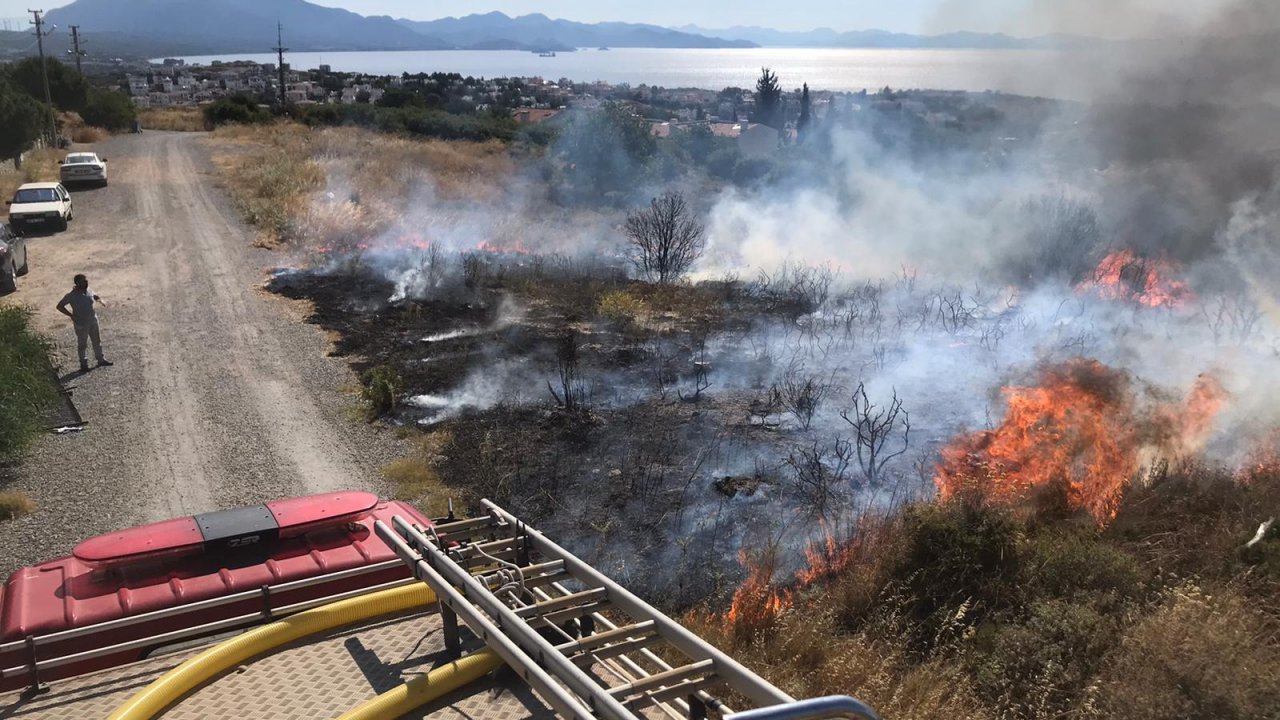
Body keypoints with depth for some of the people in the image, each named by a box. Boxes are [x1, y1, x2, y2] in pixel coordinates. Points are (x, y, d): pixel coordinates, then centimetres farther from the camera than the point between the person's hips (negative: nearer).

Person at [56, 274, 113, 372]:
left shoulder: (87, 290, -4)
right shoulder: (72, 296, -22)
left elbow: (94, 296, 18)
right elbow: (59, 306, -18)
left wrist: (100, 300, -3)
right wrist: (71, 315, -24)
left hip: (93, 321, 6)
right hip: (81, 324, -6)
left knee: (97, 341, 18)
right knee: (82, 344, 11)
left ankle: (101, 360, 35)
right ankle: (83, 364, 27)